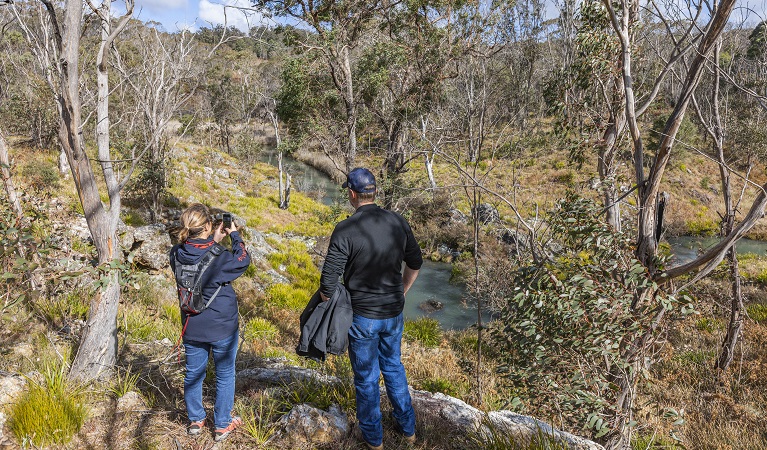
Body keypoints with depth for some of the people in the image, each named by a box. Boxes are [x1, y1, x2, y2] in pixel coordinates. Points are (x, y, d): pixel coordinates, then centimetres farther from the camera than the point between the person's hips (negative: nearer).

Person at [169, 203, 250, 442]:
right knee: (225, 375, 14)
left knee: (193, 373, 21)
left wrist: (213, 241, 5)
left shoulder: (177, 254, -11)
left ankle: (195, 420, 37)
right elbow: (243, 260, -7)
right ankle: (222, 425, 26)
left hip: (192, 327, 5)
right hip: (222, 326, -4)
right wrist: (235, 235, 3)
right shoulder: (219, 258, -25)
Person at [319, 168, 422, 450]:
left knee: (366, 376, 15)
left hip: (362, 316, -4)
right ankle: (407, 427, 39)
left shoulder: (346, 230, -20)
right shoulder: (398, 222, -6)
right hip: (394, 313, 5)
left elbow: (328, 280, -19)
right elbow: (415, 263, 7)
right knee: (393, 366, 26)